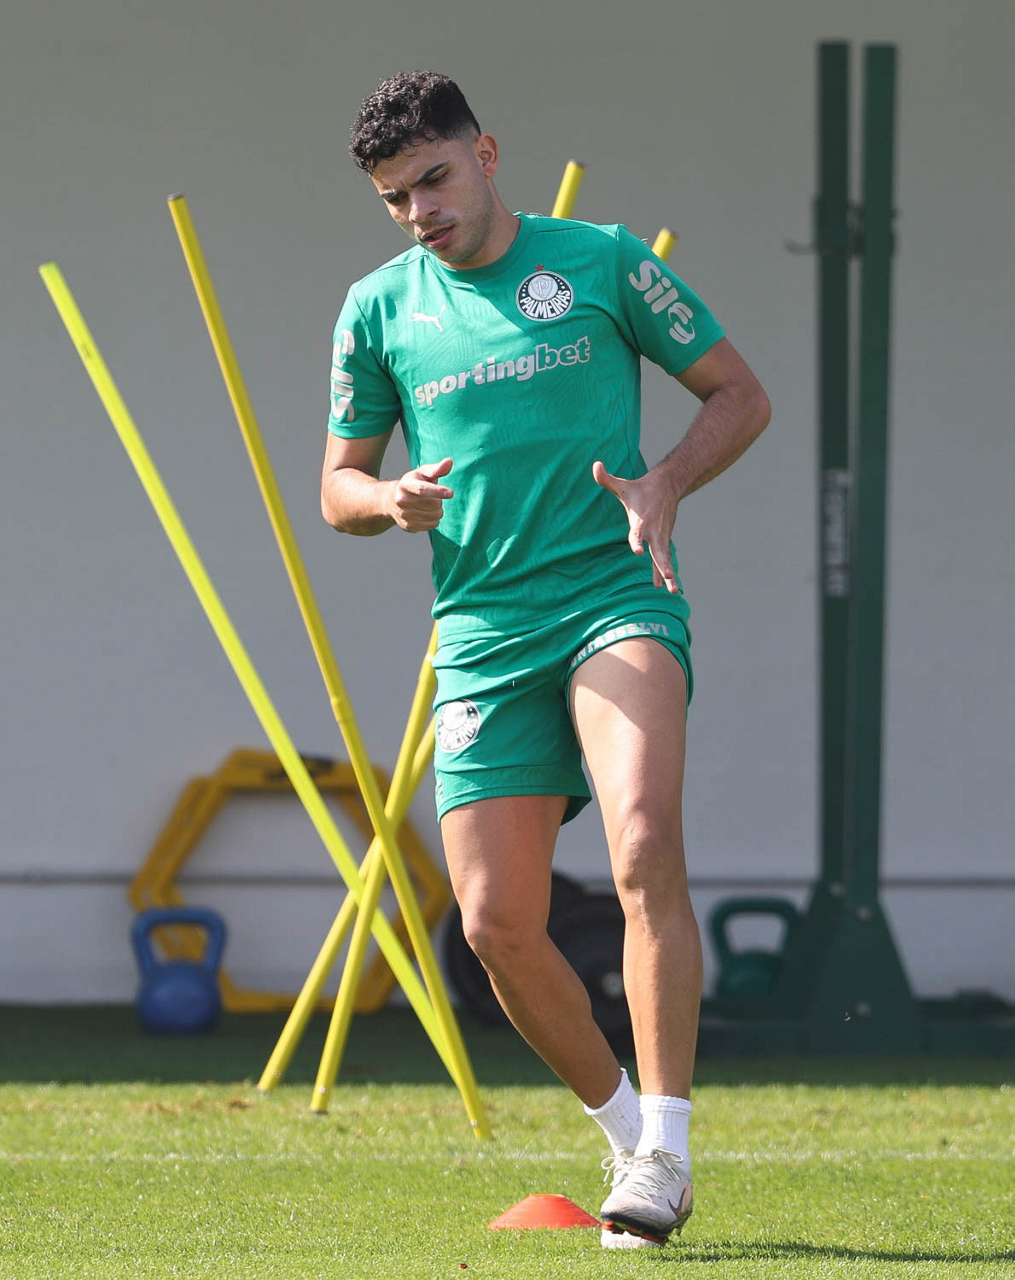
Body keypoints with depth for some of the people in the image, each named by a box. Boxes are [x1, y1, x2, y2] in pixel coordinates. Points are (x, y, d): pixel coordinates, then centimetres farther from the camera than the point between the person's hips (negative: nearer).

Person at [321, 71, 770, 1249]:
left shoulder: (602, 261, 4)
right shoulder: (379, 309, 10)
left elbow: (739, 393, 10)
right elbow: (338, 485, 17)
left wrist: (665, 485, -9)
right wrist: (392, 500, -7)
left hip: (616, 598, -3)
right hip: (483, 633, 3)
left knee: (644, 848, -27)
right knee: (498, 925, -3)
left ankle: (664, 1151, -26)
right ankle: (622, 1122, 22)